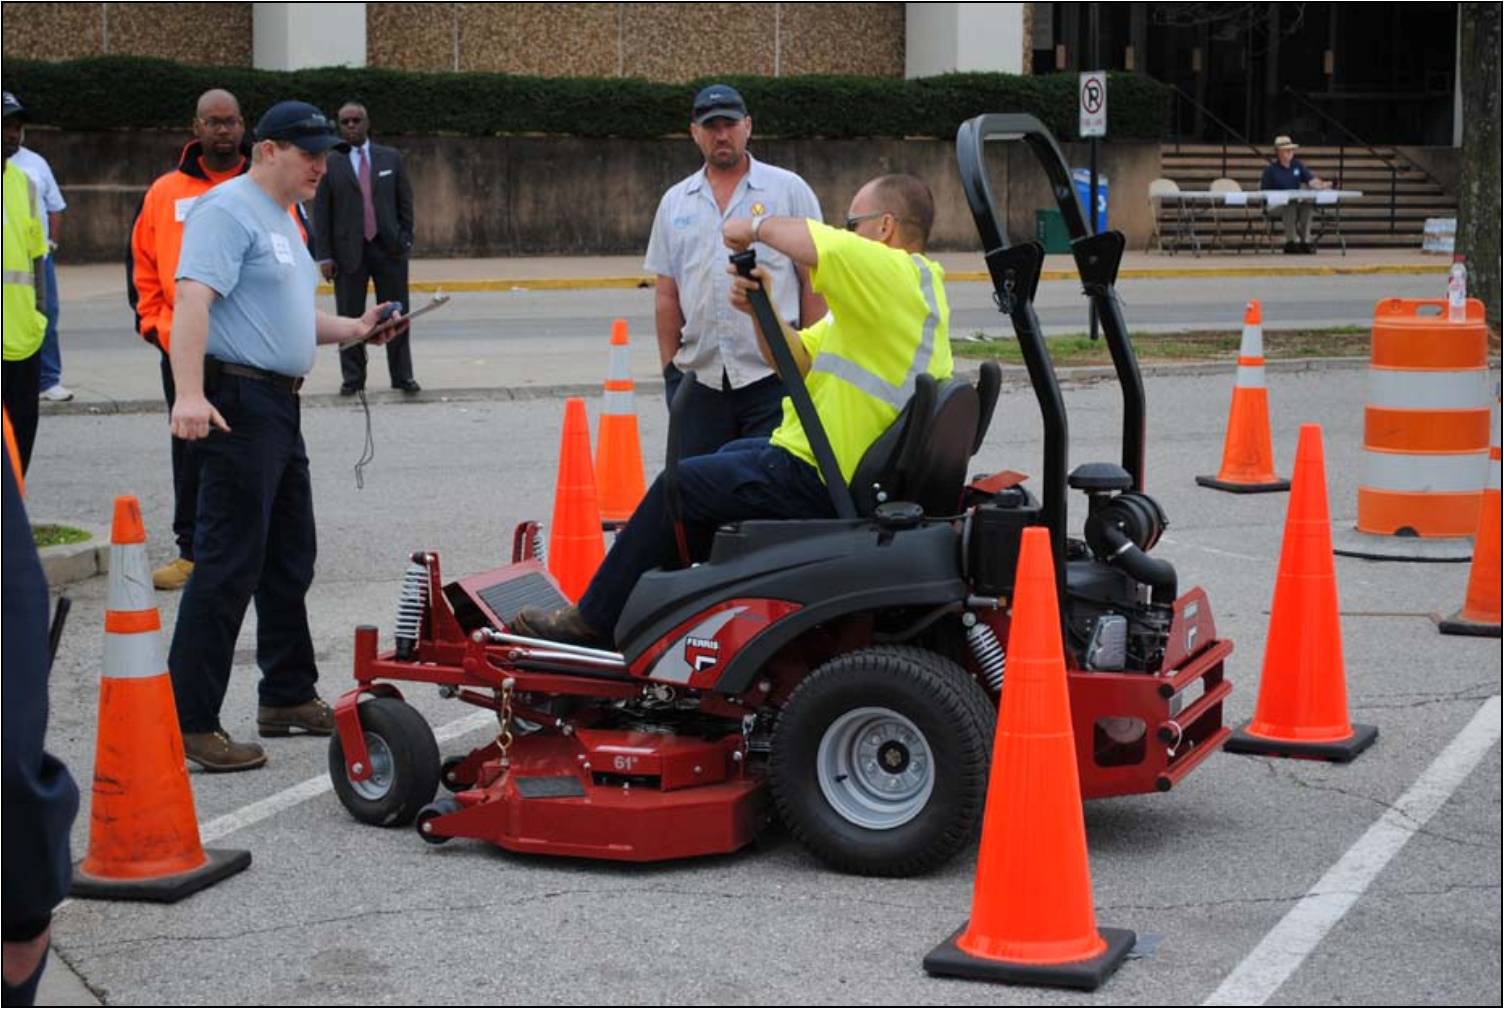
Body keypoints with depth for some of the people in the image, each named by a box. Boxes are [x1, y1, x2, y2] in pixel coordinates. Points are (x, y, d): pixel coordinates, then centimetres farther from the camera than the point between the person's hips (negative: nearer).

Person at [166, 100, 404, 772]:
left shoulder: (282, 219, 20)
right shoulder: (229, 210, -12)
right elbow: (193, 299, -24)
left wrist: (352, 330, 14)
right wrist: (190, 394, -35)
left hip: (279, 403, 10)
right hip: (238, 404, -10)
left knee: (289, 561, 17)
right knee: (228, 566, -11)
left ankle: (288, 697, 30)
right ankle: (190, 725, -9)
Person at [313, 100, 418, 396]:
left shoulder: (390, 158, 8)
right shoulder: (330, 164, 1)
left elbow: (405, 202, 10)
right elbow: (321, 213, 0)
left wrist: (405, 239, 1)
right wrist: (324, 255, -5)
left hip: (389, 247, 1)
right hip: (348, 250, -1)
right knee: (350, 316, 2)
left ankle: (402, 376, 12)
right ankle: (352, 378, 9)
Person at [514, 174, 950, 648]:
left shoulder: (899, 273, -17)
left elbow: (816, 242, -36)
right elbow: (799, 360, 13)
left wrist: (756, 227, -15)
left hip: (820, 481, -11)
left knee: (680, 484, 0)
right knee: (729, 456, 31)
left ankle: (596, 618, 12)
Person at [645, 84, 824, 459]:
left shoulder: (789, 190, 3)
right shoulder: (675, 202, 13)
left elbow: (813, 282, 2)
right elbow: (667, 295, 13)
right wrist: (669, 368, 7)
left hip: (772, 374, -3)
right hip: (698, 378, 4)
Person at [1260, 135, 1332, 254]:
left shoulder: (1298, 165, 11)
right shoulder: (1271, 168, 0)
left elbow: (1311, 180, -2)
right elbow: (1264, 192, -2)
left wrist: (1321, 184, -24)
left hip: (1295, 202, 4)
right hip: (1275, 206, -3)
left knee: (1308, 205, -28)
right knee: (1290, 205, -35)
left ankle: (1305, 241, -24)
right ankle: (1292, 241, -33)